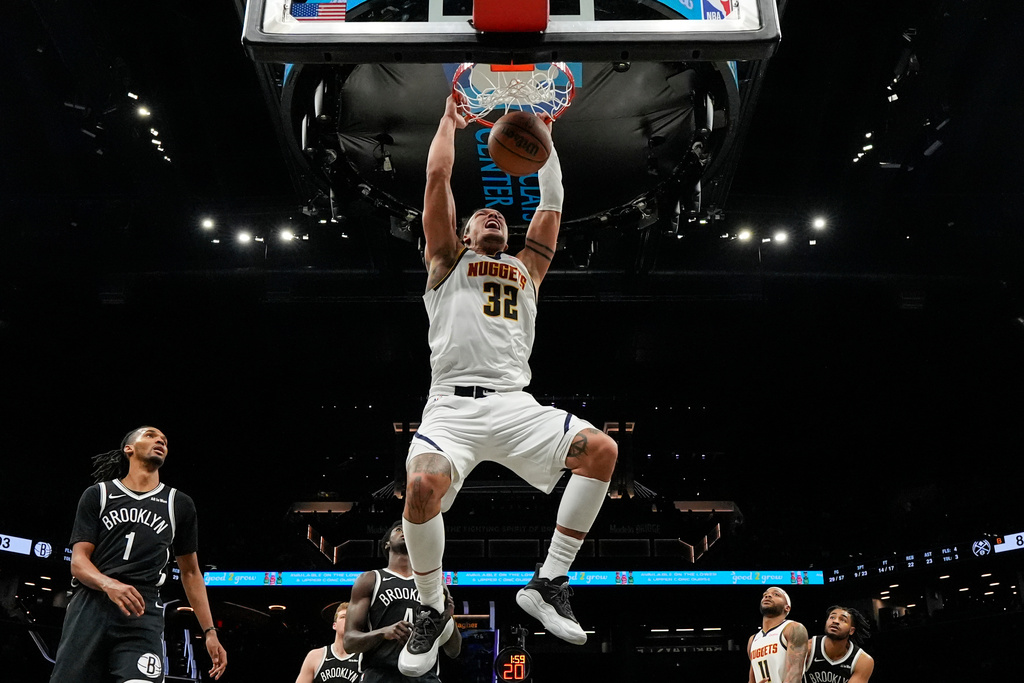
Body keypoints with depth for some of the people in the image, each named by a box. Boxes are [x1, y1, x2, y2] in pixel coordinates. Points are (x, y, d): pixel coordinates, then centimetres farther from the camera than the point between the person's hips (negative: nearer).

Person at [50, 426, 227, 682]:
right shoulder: (98, 494, 13)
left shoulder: (180, 505, 18)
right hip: (90, 605, 0)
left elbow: (190, 572, 21)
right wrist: (109, 584, -18)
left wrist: (209, 632, 13)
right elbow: (78, 561, 5)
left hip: (143, 614, 0)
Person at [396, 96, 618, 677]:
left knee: (601, 449, -21)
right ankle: (431, 611, -4)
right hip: (454, 406, -3)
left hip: (517, 406, 3)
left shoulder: (527, 269, 28)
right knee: (423, 484, -32)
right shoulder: (448, 261, 20)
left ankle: (548, 583, -7)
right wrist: (450, 121, 28)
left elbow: (552, 203, 27)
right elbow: (438, 177, 16)